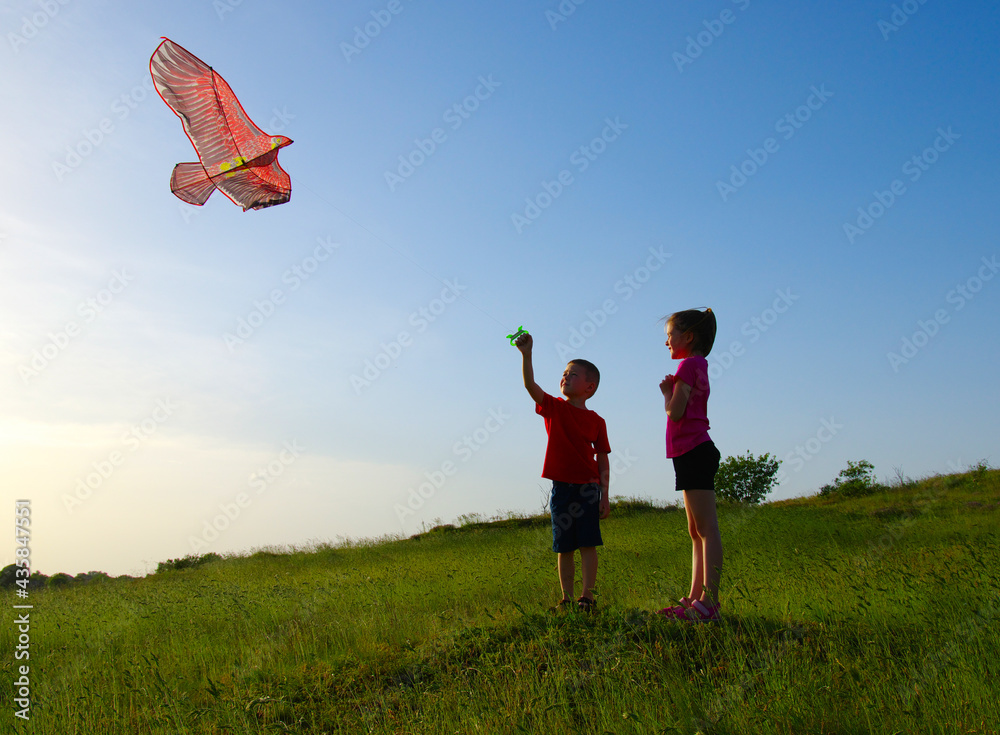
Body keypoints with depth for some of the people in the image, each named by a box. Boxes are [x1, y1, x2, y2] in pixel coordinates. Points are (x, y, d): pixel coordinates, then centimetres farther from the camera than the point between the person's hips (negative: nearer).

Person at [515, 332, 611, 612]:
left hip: (588, 488, -1)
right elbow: (530, 385, -14)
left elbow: (602, 461, 5)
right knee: (564, 547, 7)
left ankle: (586, 596, 5)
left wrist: (604, 496, 0)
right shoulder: (553, 408, 4)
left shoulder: (596, 421, 3)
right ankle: (567, 598, 14)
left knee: (587, 544, -1)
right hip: (561, 487, 1)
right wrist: (526, 353, -26)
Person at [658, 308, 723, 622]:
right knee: (696, 532, 10)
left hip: (694, 451, -11)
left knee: (706, 528, -12)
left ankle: (709, 602, -12)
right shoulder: (698, 366, 20)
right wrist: (672, 391, 12)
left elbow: (675, 412, -16)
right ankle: (695, 597, 14)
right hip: (696, 452, 11)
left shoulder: (689, 364, -8)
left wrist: (667, 391, 2)